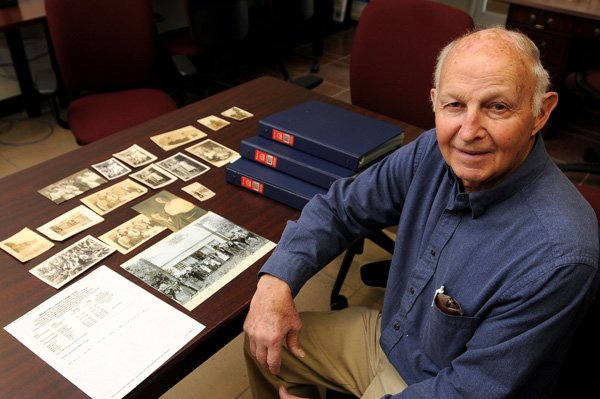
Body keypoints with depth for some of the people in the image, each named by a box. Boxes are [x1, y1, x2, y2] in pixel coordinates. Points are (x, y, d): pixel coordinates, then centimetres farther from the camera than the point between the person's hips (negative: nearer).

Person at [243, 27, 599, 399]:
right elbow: (341, 207, -4)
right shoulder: (435, 152, -15)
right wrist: (276, 280, -18)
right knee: (264, 342, 10)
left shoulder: (556, 256, -33)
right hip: (388, 336, 6)